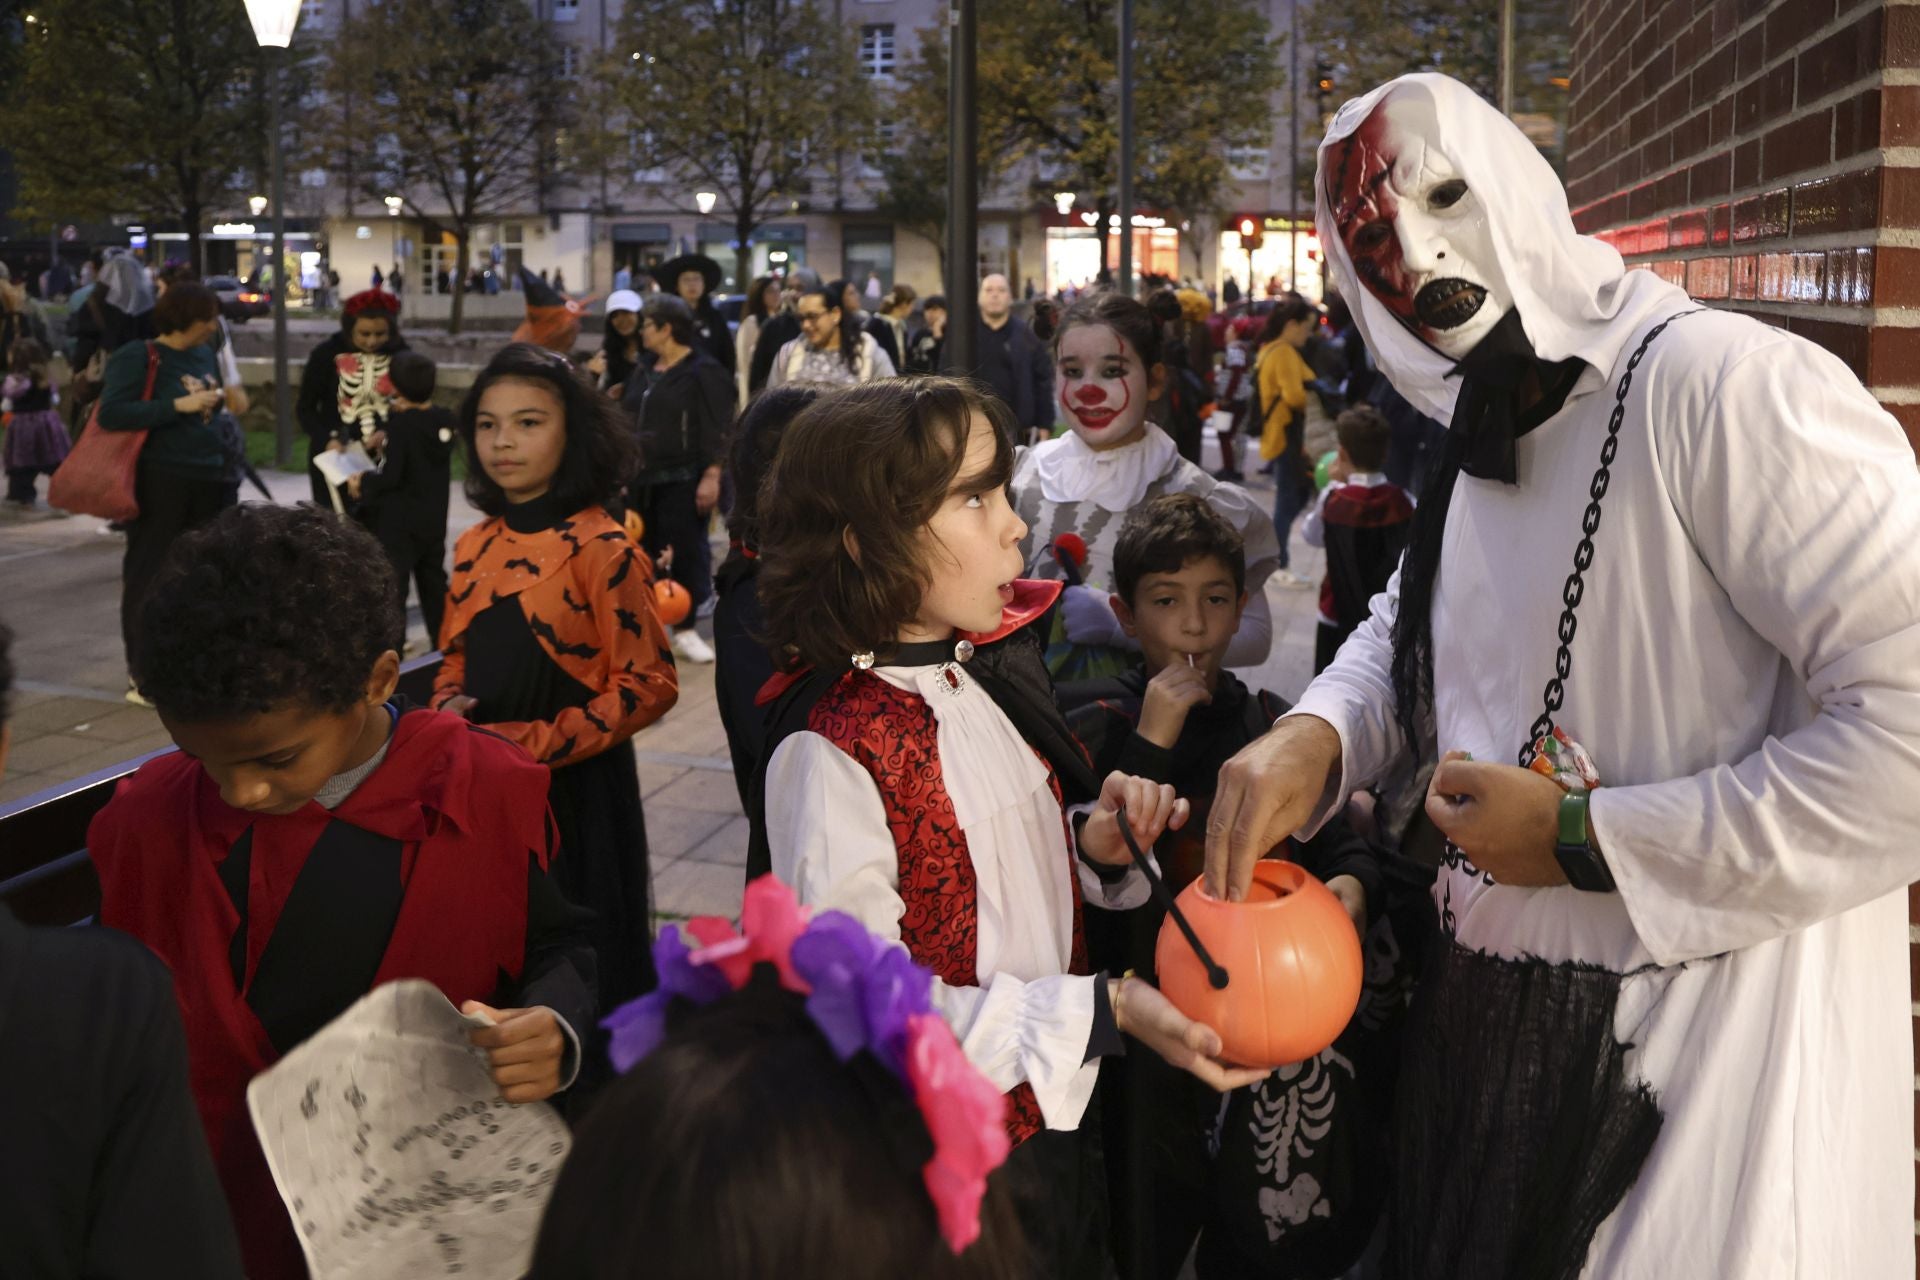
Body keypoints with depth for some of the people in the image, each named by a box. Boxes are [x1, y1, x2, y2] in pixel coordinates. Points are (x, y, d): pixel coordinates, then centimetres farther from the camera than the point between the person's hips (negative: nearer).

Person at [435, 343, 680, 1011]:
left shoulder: (602, 549, -14)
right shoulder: (475, 546, 6)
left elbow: (649, 684, -15)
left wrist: (532, 743, -20)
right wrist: (450, 709, -5)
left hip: (575, 791, -6)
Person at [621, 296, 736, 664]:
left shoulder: (703, 371, -6)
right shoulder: (645, 373, 16)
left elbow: (717, 430, -12)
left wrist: (712, 476, -20)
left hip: (683, 480, -7)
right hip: (642, 480, 7)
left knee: (685, 552, -3)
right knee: (643, 553, 7)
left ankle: (685, 630, 6)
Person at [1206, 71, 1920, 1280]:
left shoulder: (1723, 382, -20)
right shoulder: (1477, 455, 10)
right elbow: (1408, 632, 24)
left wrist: (1587, 842, -20)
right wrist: (1311, 736, 0)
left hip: (1711, 1043, -8)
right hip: (1498, 1026, 8)